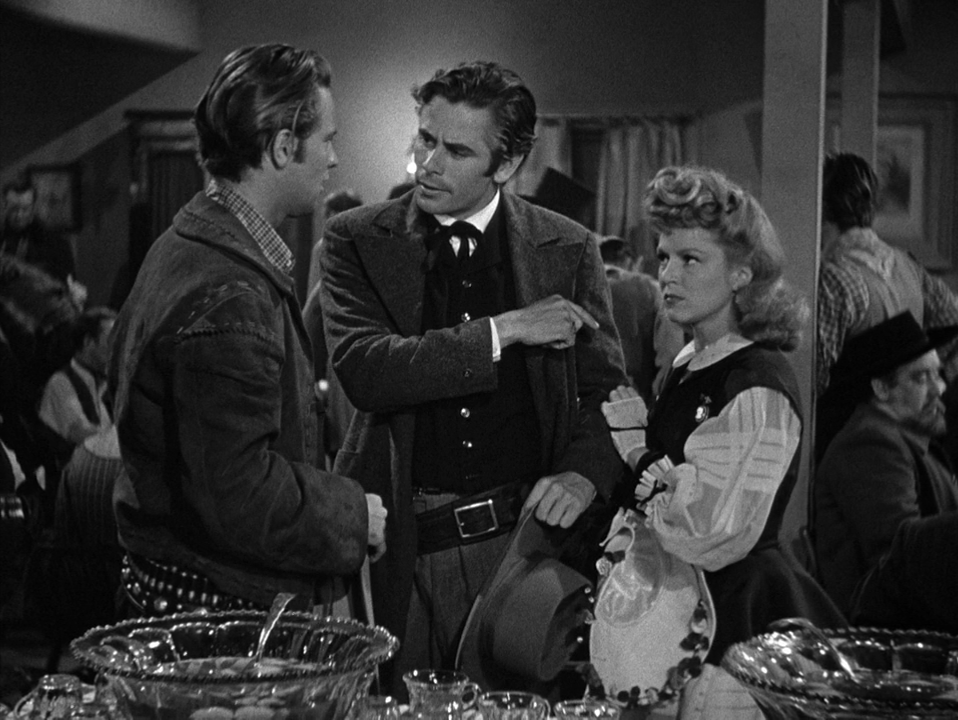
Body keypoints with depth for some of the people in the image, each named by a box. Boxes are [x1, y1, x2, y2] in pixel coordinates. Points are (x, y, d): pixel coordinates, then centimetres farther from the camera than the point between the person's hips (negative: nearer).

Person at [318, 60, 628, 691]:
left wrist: (584, 473, -13)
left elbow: (606, 390, 7)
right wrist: (501, 332, -16)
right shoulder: (357, 242, 1)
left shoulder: (569, 250, 4)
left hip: (520, 537, 1)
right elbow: (361, 368, -13)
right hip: (399, 545, -1)